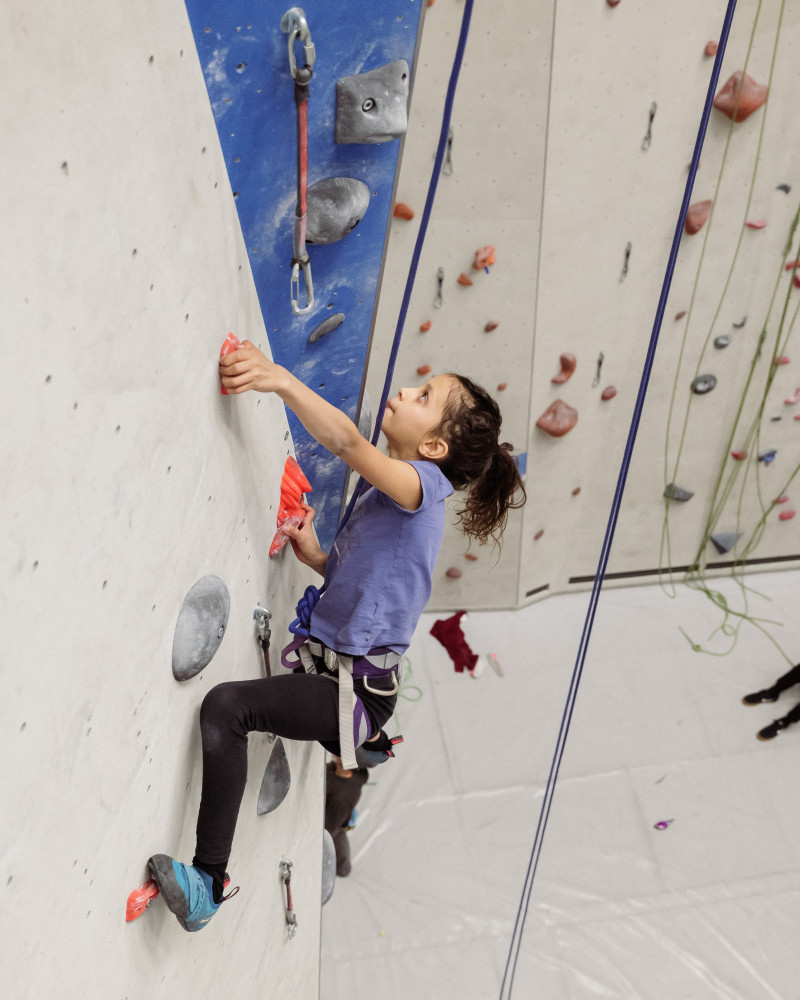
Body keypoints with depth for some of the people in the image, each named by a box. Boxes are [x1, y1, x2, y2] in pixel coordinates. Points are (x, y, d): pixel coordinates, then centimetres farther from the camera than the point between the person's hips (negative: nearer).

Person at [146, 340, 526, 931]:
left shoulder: (424, 482, -16)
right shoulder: (392, 496, 11)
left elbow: (348, 443, -34)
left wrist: (280, 379, -37)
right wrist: (316, 557, 4)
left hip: (356, 692, -10)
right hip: (341, 675, 10)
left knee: (225, 706, -27)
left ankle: (209, 879, -17)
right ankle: (359, 744, 52)